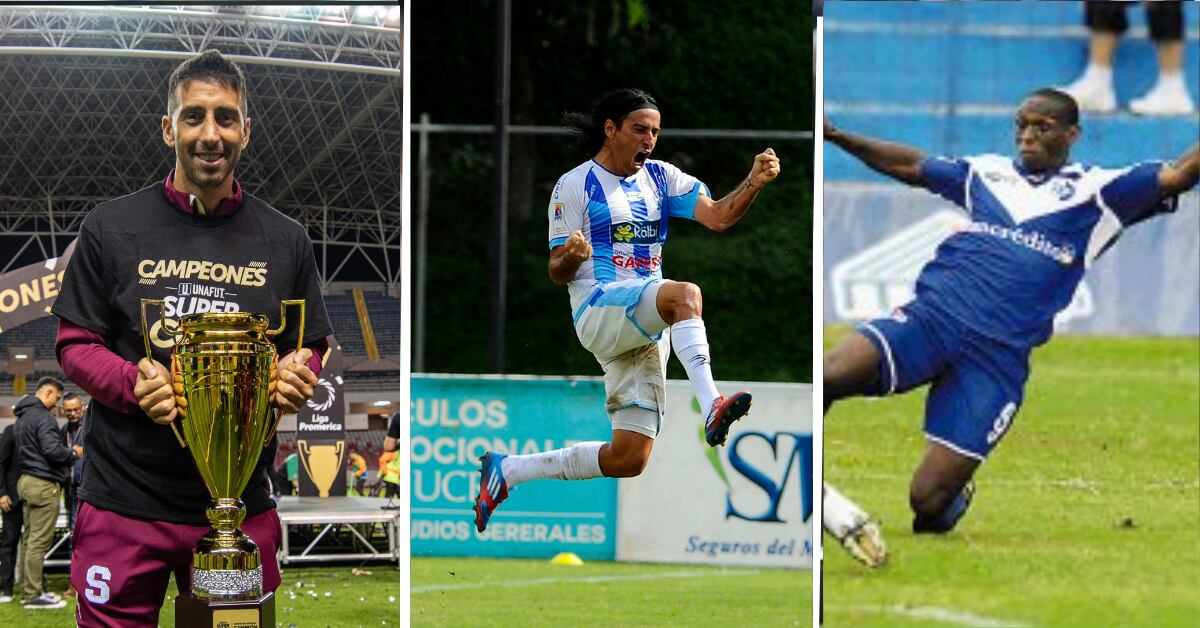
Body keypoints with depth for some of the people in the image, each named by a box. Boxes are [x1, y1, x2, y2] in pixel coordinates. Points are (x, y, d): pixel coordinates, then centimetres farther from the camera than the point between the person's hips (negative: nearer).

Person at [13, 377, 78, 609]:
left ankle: (29, 590, 17)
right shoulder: (43, 417, -15)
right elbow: (52, 450, -23)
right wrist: (74, 453, -4)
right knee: (39, 542, -8)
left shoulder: (22, 417, 16)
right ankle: (33, 595, -8)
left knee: (29, 540, 13)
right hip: (43, 485, -10)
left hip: (26, 482, 10)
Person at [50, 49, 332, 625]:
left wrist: (295, 376, -10)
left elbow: (306, 350, 15)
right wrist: (134, 384, -16)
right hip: (126, 502, -2)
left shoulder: (283, 241, 10)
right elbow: (75, 345, 5)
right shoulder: (112, 228, 3)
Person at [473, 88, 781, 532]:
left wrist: (754, 182, -17)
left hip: (646, 328, 6)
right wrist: (571, 257, -24)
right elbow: (558, 274, -1)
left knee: (628, 460, 2)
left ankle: (506, 471, 16)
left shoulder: (660, 178, 13)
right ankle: (712, 407, -51)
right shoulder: (575, 186, -1)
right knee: (685, 293, -35)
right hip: (599, 309, -6)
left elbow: (718, 216, 0)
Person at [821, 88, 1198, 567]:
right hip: (930, 316, 3)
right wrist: (836, 137, 26)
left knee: (928, 503, -8)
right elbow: (910, 166, 32)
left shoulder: (1096, 192, 10)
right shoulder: (988, 173, 21)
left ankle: (954, 496, 29)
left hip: (995, 358, -3)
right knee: (829, 376, -28)